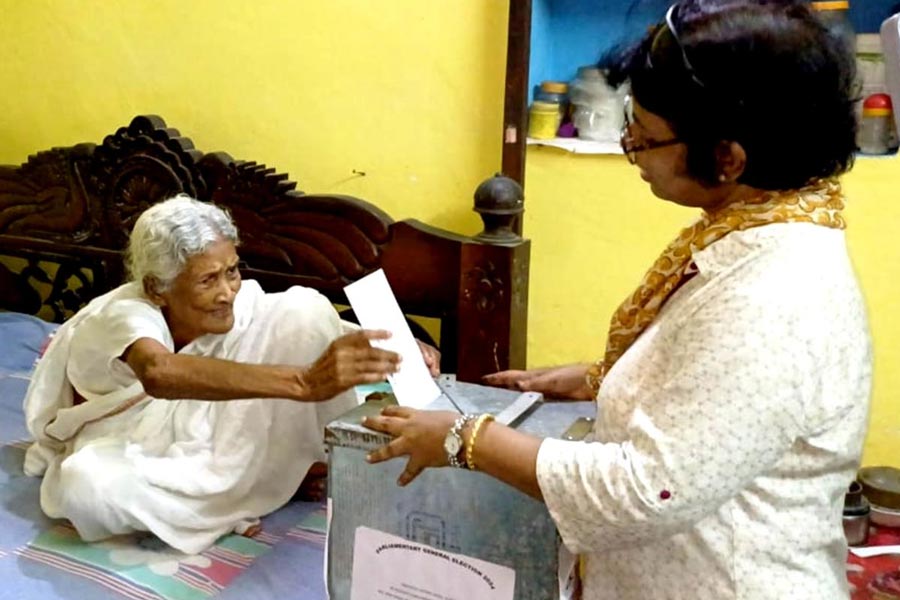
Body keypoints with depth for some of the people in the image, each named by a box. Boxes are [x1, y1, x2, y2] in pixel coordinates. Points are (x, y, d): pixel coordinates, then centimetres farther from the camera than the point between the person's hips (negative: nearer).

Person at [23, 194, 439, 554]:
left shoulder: (241, 301, -24)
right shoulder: (123, 314, -38)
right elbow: (159, 373, -61)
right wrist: (303, 381, -72)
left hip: (199, 426, 3)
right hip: (130, 440, -2)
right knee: (82, 484, -44)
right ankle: (227, 502, -20)